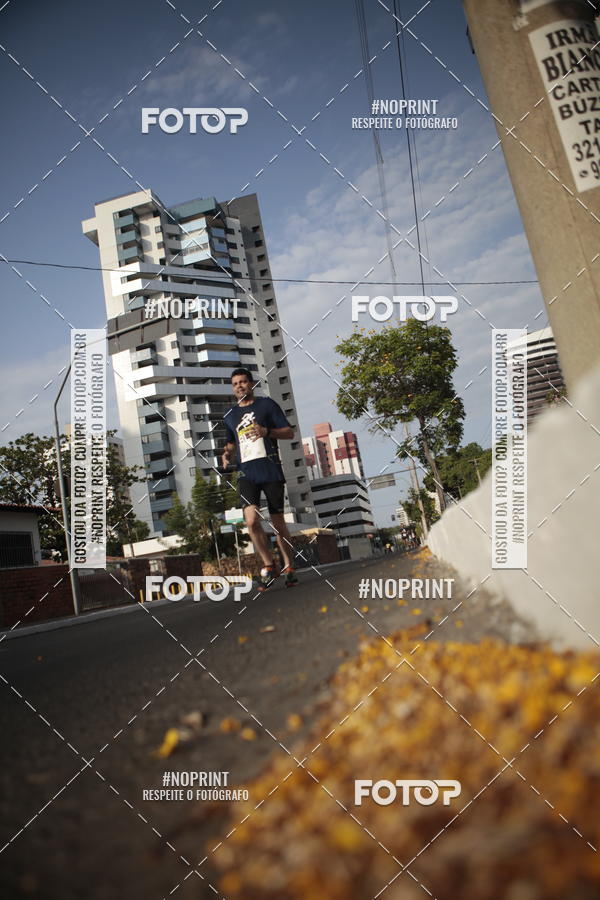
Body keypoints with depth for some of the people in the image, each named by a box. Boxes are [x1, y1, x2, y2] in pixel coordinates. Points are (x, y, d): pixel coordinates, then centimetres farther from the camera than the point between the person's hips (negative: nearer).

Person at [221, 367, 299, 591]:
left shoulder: (267, 404, 6)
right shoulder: (230, 416, 19)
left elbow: (289, 432, 3)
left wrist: (267, 431, -14)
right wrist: (227, 455, 8)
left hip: (271, 470, -2)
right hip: (246, 473, 3)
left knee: (278, 522, 3)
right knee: (251, 520, -17)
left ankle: (288, 566, 20)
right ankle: (268, 565, 1)